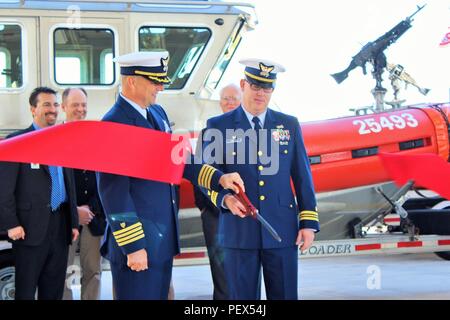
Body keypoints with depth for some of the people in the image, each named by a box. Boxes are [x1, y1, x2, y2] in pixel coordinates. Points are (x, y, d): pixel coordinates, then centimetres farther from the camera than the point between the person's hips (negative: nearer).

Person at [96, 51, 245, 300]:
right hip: (137, 241, -9)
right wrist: (133, 247, -19)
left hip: (164, 240, 9)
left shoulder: (158, 113, 11)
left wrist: (219, 178, 11)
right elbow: (113, 192, -19)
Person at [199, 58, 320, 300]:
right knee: (242, 298, 4)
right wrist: (225, 199, -19)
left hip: (282, 231, 2)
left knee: (284, 296, 3)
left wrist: (308, 222, 3)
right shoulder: (218, 126, 4)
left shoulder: (289, 125, 10)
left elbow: (302, 176, 9)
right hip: (239, 231, -1)